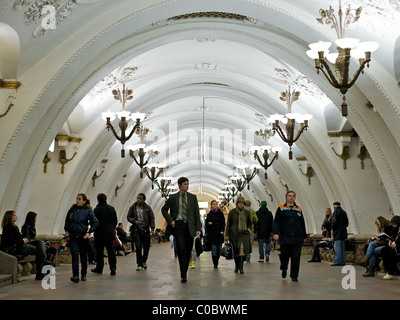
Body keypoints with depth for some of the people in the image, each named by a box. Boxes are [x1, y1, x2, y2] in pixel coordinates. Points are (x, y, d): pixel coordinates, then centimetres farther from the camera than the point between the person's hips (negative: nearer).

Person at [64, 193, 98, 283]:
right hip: (73, 236, 1)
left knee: (83, 255, 10)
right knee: (75, 255, -10)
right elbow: (67, 220, 20)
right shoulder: (72, 209, 3)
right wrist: (67, 229, 12)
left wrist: (89, 232, -7)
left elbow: (95, 222, -1)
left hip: (83, 236, -1)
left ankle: (83, 274, 25)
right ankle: (75, 276, -15)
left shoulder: (88, 210, -5)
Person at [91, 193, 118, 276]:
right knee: (111, 250, 5)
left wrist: (95, 231, 3)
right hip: (110, 233, 4)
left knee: (99, 251, 7)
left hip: (100, 233, -4)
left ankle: (99, 268, 17)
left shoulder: (97, 209, -11)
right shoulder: (112, 208, 5)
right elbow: (115, 221, 10)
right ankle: (113, 267, -4)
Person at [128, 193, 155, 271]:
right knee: (138, 247, -10)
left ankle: (144, 261, 30)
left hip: (146, 229, 1)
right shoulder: (132, 207, 4)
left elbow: (152, 218, 1)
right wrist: (134, 221, -12)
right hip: (136, 230, -1)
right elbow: (129, 217, 8)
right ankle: (139, 264, -3)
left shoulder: (148, 208, 2)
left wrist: (152, 229, -8)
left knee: (146, 247, 5)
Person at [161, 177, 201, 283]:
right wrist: (170, 220, -1)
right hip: (178, 225, -2)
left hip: (189, 226, 2)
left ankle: (185, 270, 24)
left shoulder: (193, 197, 9)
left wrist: (198, 228, 0)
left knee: (188, 250, 6)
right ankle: (183, 275, -11)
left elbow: (197, 213, 7)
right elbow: (164, 210, 14)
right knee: (181, 249, -12)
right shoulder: (173, 197, 5)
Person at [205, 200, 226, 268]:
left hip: (219, 234, 1)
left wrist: (222, 230, -9)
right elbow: (206, 223, 10)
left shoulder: (220, 213, 7)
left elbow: (223, 223, 5)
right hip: (212, 234, -1)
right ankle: (215, 264, -3)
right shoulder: (209, 214, 7)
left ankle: (216, 262, 20)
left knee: (219, 249, 2)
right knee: (214, 249, -9)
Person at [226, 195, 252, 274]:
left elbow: (249, 223, 20)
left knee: (243, 250, -12)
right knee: (236, 251, 3)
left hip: (244, 234, 1)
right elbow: (228, 224, 4)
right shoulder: (232, 212, 0)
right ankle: (236, 266, 23)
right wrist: (228, 235, 1)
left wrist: (248, 229, 0)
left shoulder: (247, 212, 7)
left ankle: (241, 267, -7)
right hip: (235, 234, -1)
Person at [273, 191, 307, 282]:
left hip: (297, 238, 2)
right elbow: (276, 222, -1)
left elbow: (302, 223, 17)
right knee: (284, 255, 3)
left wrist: (304, 236, 16)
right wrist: (276, 233, -13)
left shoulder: (299, 209, 12)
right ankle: (284, 269, 34)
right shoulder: (281, 208, 4)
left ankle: (294, 276, 10)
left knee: (296, 257, -1)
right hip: (285, 238, -2)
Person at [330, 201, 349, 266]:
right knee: (342, 247, 12)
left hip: (337, 232, -8)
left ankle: (337, 261, -9)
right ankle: (342, 261, 14)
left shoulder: (336, 212, -10)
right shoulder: (344, 212, 15)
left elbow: (334, 222, -19)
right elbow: (347, 223, 17)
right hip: (343, 232, 8)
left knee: (337, 247, -7)